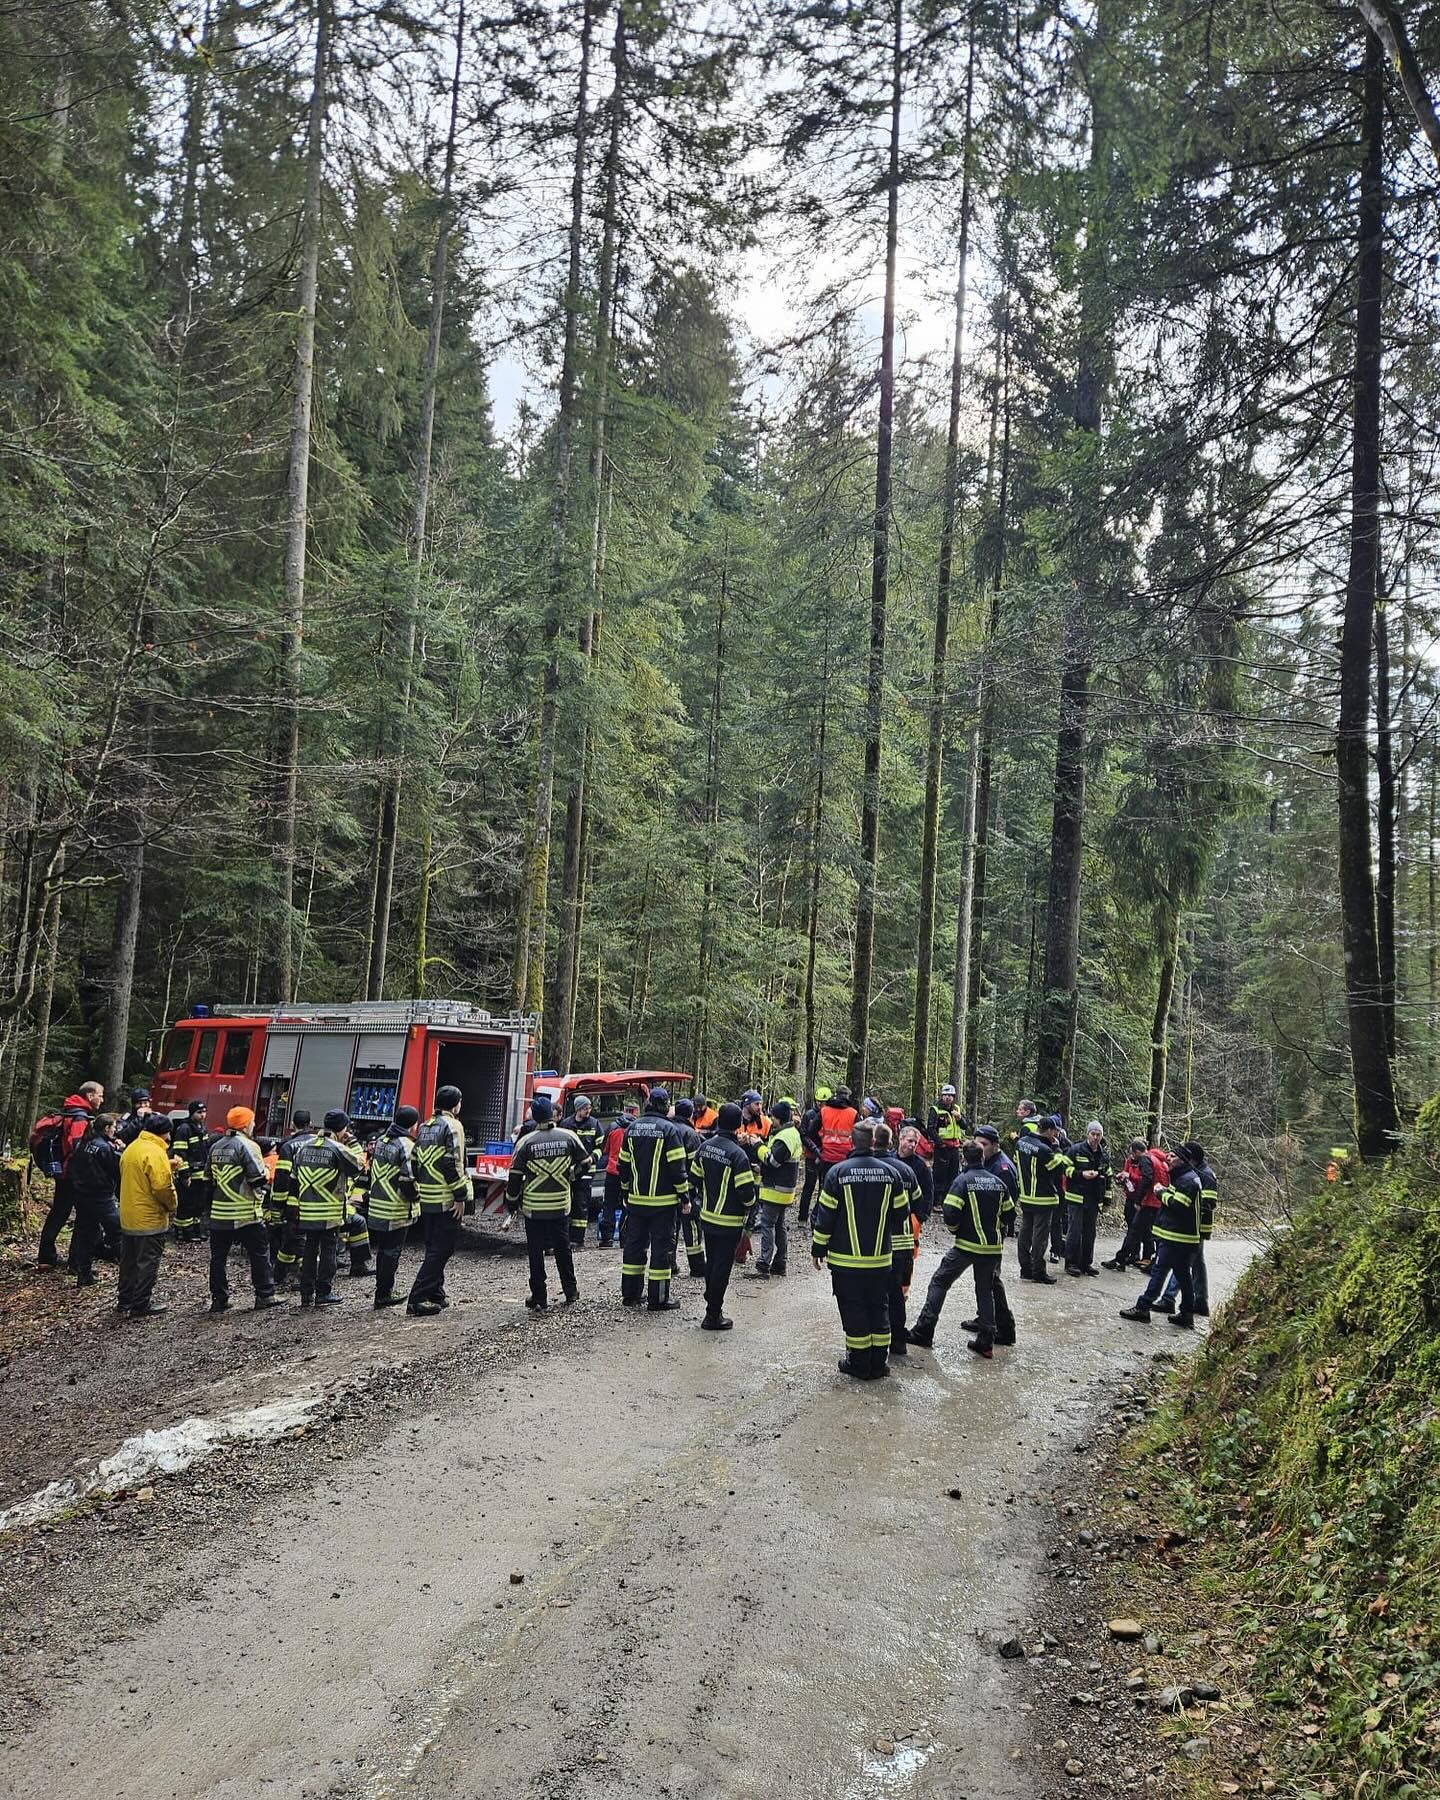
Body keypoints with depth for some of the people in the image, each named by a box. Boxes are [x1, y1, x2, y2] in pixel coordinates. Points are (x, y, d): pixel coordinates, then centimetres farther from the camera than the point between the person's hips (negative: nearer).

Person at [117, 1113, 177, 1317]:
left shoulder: (131, 1148, 8)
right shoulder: (156, 1153, -20)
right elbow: (162, 1186, -24)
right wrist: (172, 1205, -7)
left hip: (128, 1216, 9)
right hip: (150, 1218, -8)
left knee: (129, 1260, 17)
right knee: (147, 1263, 1)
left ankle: (125, 1301, 26)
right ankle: (140, 1306, 5)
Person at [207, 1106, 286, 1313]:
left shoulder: (215, 1147, 11)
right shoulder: (247, 1146, -12)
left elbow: (210, 1179, 17)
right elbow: (259, 1179, -16)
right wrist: (264, 1189, 3)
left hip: (219, 1212, 7)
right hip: (246, 1213, -7)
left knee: (218, 1256, 11)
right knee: (259, 1253, 4)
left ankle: (219, 1299, 13)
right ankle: (265, 1295, 8)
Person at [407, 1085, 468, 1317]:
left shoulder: (425, 1127, 15)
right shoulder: (452, 1126, -11)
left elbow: (416, 1161, 16)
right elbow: (453, 1163, -18)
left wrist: (418, 1189, 19)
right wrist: (460, 1195, -15)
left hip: (426, 1199, 8)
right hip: (446, 1200, -8)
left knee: (434, 1248, 18)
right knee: (441, 1250, -5)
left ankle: (435, 1295, 22)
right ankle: (418, 1299, -10)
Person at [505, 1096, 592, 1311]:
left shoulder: (526, 1142, -8)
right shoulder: (569, 1137, -4)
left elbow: (515, 1176, -4)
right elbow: (585, 1163, 7)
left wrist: (512, 1202, 8)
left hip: (533, 1207, -2)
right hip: (561, 1205, 2)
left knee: (536, 1252, 6)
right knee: (563, 1249, 16)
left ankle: (539, 1298, 8)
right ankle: (570, 1292, 23)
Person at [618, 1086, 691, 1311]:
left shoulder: (632, 1128, 7)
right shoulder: (669, 1129, -11)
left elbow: (624, 1164, 13)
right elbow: (678, 1167, -13)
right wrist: (684, 1196, -5)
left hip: (636, 1200, 6)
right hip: (663, 1200, -6)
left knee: (634, 1244, 14)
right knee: (662, 1247, 0)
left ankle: (630, 1293, 21)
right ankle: (659, 1299, 1)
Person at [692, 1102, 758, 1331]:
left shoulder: (705, 1146, 0)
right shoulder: (737, 1154, -21)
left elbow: (695, 1178, 9)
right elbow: (746, 1192, -20)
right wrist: (749, 1203, 1)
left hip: (707, 1216, 6)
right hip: (729, 1220, -6)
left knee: (711, 1263, 19)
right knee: (722, 1267, 2)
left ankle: (713, 1305, 30)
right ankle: (713, 1316, 8)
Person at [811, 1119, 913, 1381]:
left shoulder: (838, 1172, -10)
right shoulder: (891, 1173, -2)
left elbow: (825, 1215, -6)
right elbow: (901, 1215, 5)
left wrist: (818, 1248, 5)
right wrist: (904, 1252, 15)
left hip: (846, 1259, -3)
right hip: (881, 1259, 3)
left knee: (853, 1310, 7)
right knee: (879, 1308, 14)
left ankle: (859, 1363, 12)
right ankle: (879, 1362, 18)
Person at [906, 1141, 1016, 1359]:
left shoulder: (962, 1181, -10)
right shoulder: (998, 1182, 6)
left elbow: (950, 1215, -17)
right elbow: (1008, 1214, 10)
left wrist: (956, 1229, 4)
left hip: (966, 1244, -5)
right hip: (992, 1246, 5)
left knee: (939, 1282, 5)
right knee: (986, 1289, 17)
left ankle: (923, 1332, 1)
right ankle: (986, 1341, 14)